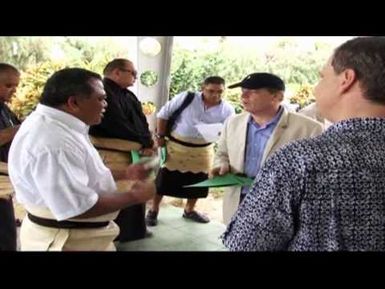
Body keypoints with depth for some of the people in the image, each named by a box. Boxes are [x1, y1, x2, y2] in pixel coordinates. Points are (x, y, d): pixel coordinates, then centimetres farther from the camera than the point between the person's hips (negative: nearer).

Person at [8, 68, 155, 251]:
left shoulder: (56, 126, 5)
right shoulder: (52, 141, -30)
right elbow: (77, 208, -32)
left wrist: (124, 174, 8)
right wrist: (134, 196, -20)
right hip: (68, 241, -10)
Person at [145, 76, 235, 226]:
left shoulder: (227, 109, -9)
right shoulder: (186, 97, -16)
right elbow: (164, 114, -7)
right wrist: (160, 136, -7)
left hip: (203, 150, 3)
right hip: (175, 145, -3)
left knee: (197, 181, 15)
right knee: (165, 179, 4)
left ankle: (189, 210, 38)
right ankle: (153, 210, 22)